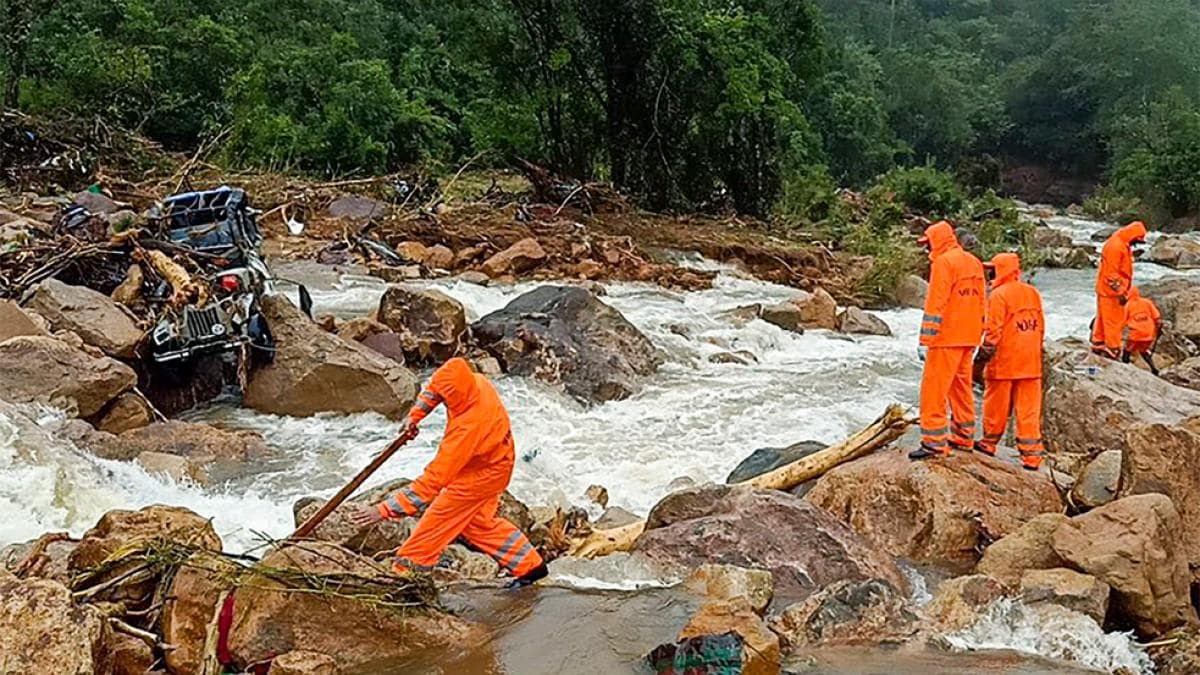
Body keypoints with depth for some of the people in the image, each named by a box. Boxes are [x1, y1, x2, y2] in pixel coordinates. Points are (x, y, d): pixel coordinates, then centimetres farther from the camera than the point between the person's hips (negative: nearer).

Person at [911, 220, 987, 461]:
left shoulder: (943, 262, -11)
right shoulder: (974, 262, 15)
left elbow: (935, 304, -17)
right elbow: (981, 303, 18)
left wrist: (925, 340, -17)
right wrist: (978, 338, 23)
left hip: (947, 337, -9)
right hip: (968, 337, 9)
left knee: (934, 389, -5)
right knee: (961, 386, 17)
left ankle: (935, 443, -7)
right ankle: (964, 437, 24)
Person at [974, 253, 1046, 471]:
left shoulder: (999, 294, -11)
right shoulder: (1033, 293, 11)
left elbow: (994, 330, -15)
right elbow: (1041, 327, 16)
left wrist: (985, 352, -6)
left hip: (1004, 362, -6)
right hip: (1030, 363, 6)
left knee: (997, 406, 9)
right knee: (1029, 410, 5)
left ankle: (989, 443, 23)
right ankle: (1032, 455, 3)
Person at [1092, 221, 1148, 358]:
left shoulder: (1123, 245, 12)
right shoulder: (1115, 246, -21)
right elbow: (1111, 274, -23)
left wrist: (1124, 290, 22)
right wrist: (1120, 292, -21)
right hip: (1111, 290, -10)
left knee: (1104, 318, 17)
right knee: (1114, 321, -4)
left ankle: (1098, 344, 26)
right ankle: (1113, 350, 1)